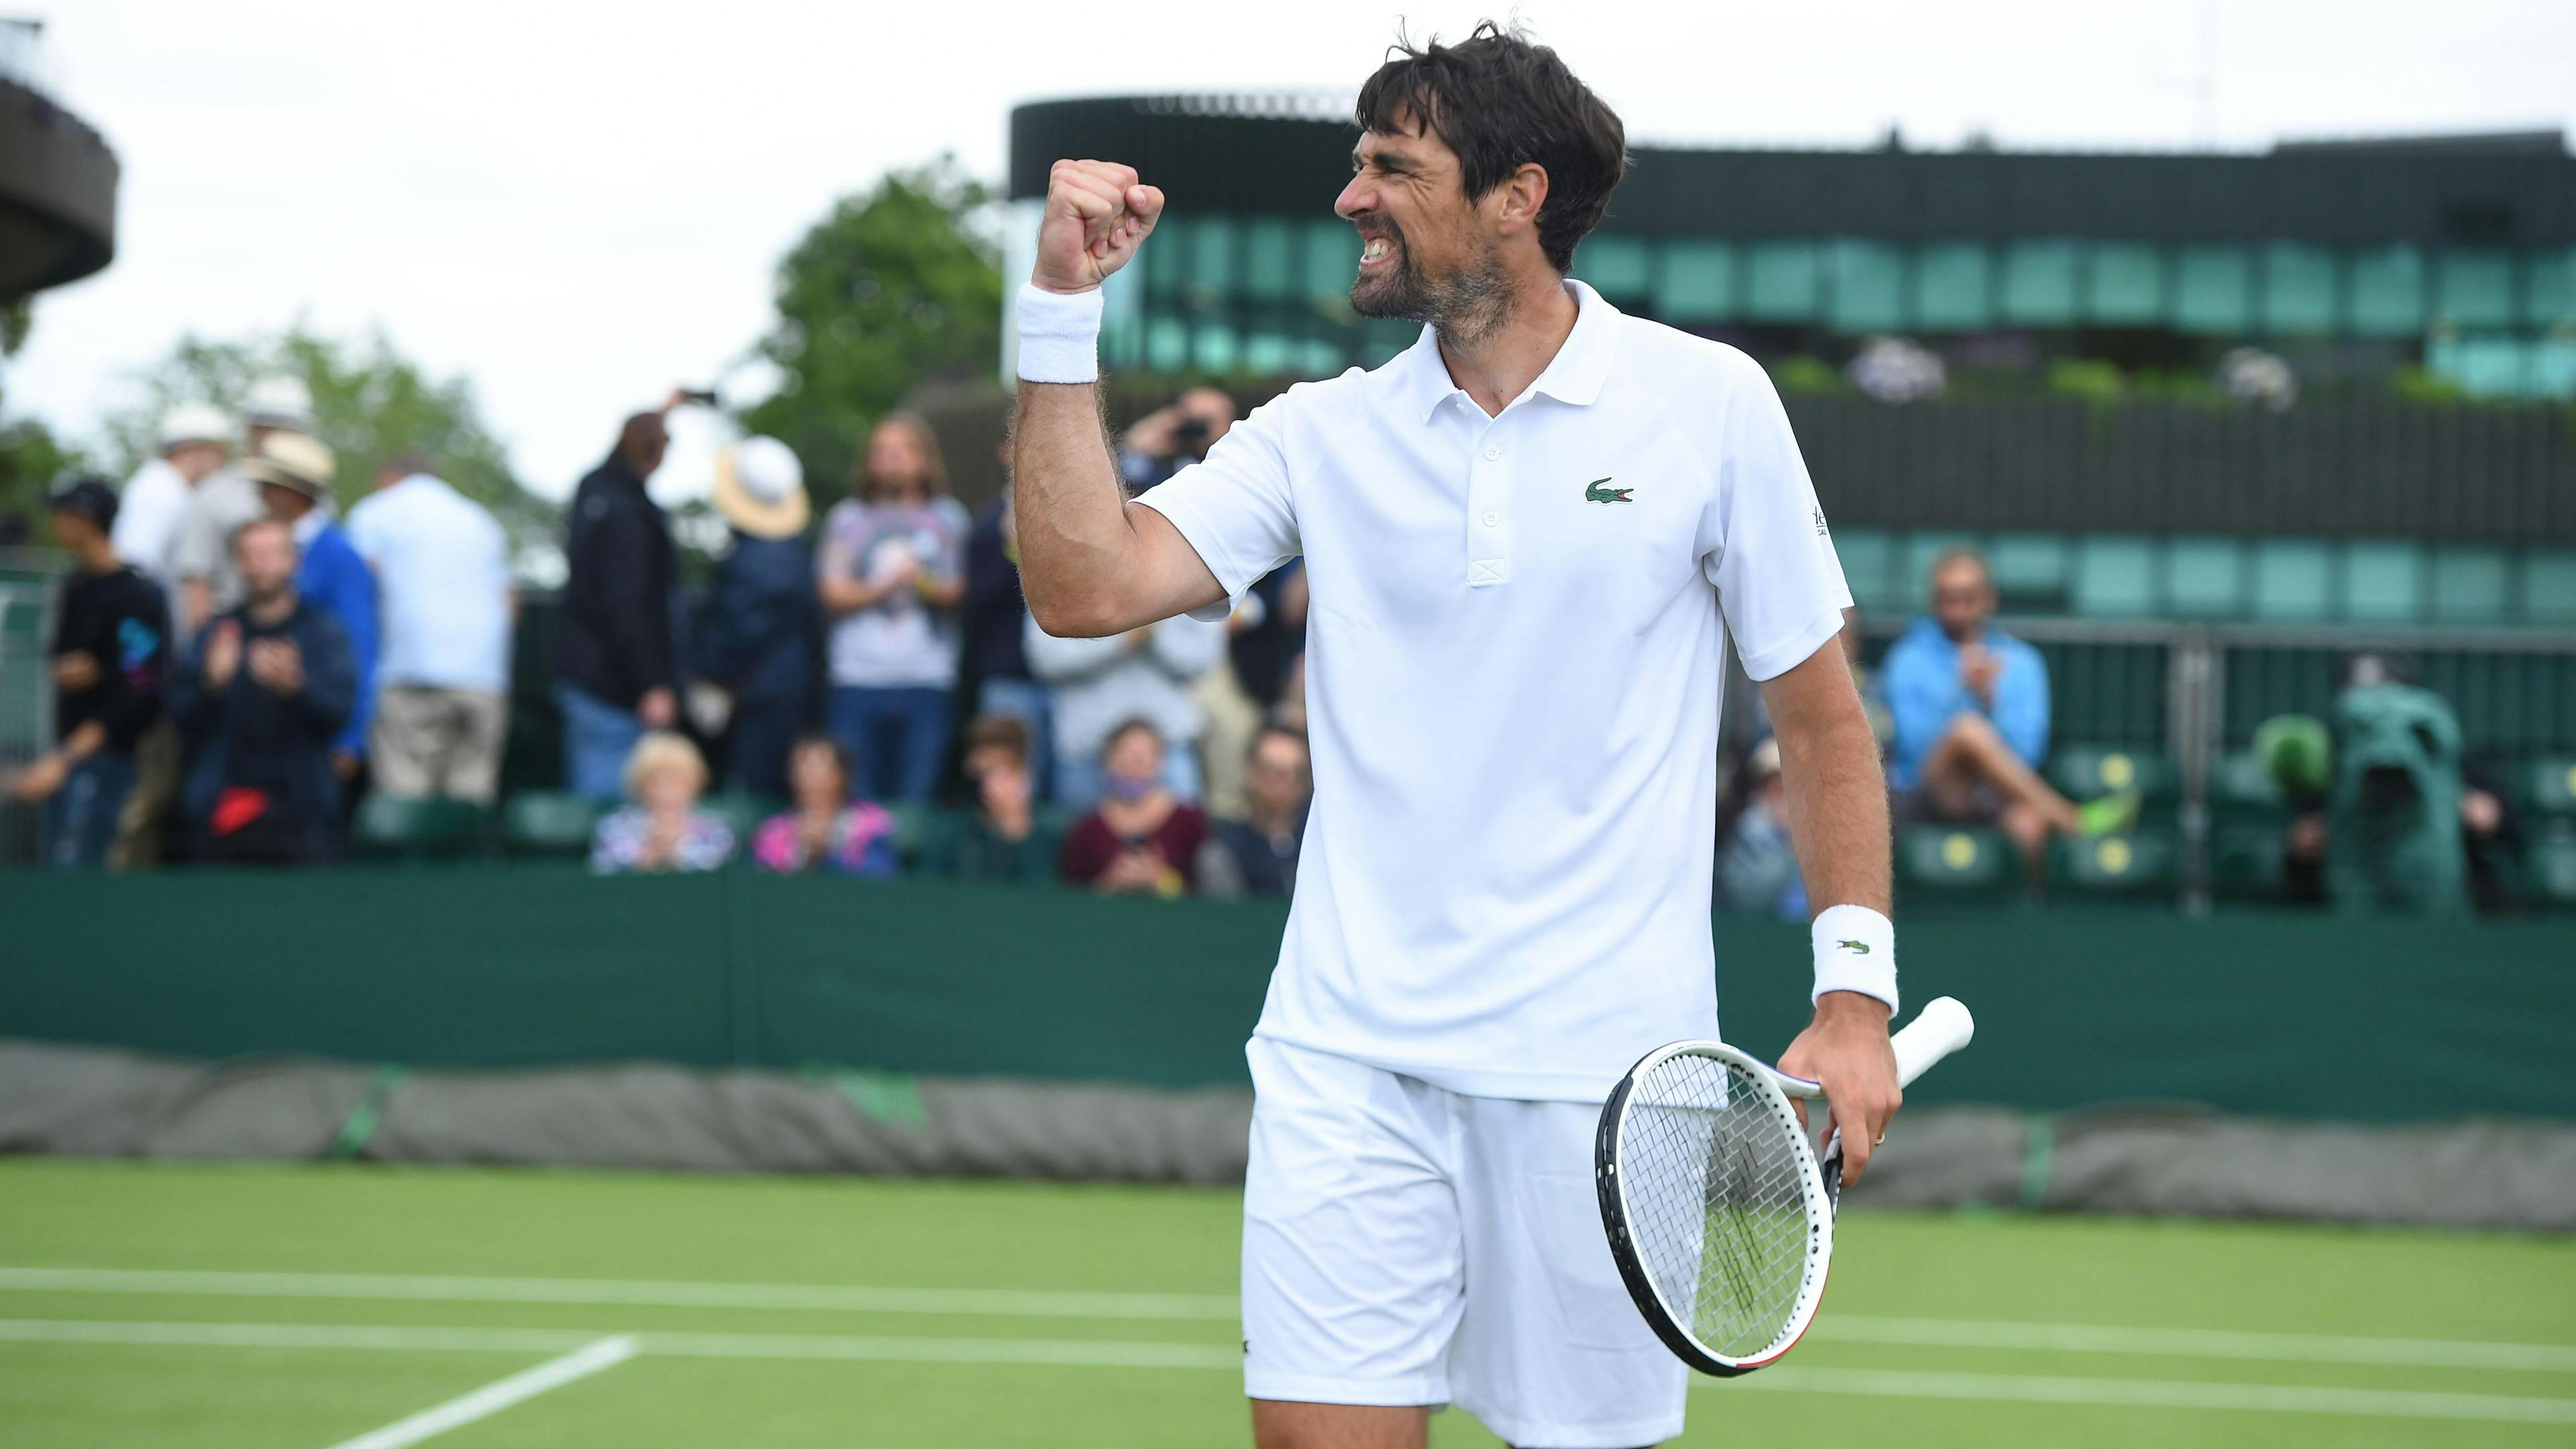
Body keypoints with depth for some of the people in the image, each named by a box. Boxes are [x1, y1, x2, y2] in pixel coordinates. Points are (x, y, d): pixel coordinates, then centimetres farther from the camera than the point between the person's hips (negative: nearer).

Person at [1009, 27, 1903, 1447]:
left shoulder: (1708, 405, 0)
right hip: (1348, 1053, 2)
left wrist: (1855, 993, -3)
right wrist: (1063, 309, -6)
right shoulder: (1320, 435, 6)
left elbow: (1818, 714, 4)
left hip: (1601, 1064, -2)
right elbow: (1084, 587, -4)